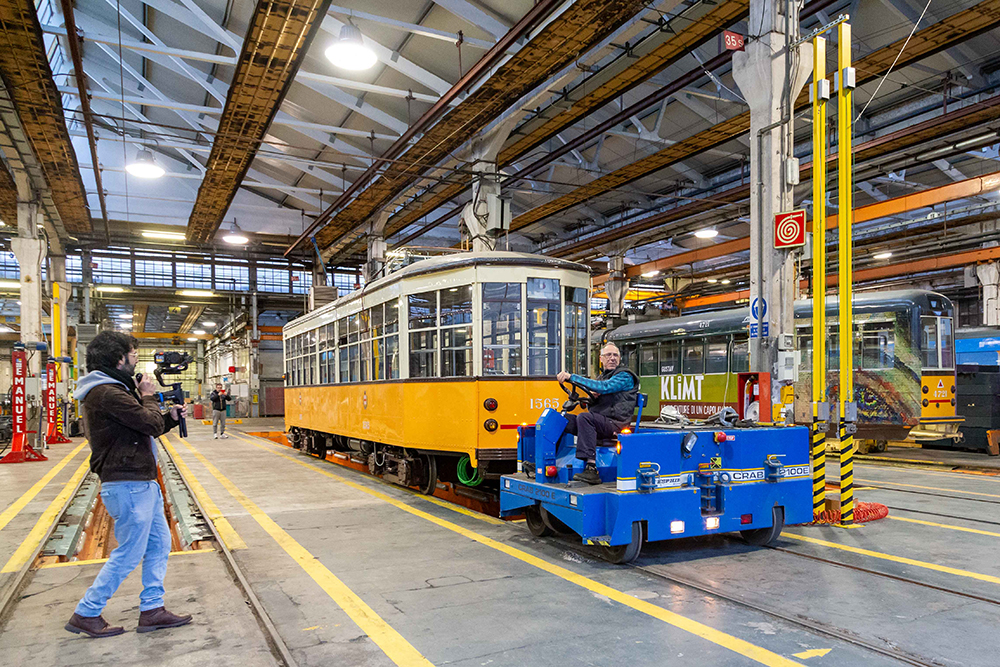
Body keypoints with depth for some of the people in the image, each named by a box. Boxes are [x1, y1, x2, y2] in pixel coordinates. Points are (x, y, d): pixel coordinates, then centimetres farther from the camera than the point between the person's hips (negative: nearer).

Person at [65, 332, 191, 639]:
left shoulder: (112, 390, 15)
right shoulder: (108, 393, -20)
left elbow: (142, 430, 19)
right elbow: (151, 424, -21)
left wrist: (171, 418, 7)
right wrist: (148, 397, -5)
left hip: (141, 483, 11)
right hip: (128, 485, -11)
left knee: (159, 545, 14)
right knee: (128, 555, 1)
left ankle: (152, 610, 22)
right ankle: (86, 614, 16)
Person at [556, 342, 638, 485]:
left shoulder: (625, 376, -2)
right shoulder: (602, 377, 25)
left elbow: (603, 387, -21)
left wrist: (572, 377, -24)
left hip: (615, 423, -8)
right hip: (599, 421, 8)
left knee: (584, 417, -35)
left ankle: (591, 469, -40)